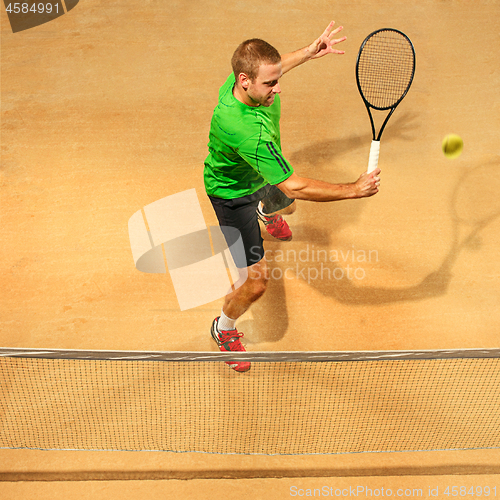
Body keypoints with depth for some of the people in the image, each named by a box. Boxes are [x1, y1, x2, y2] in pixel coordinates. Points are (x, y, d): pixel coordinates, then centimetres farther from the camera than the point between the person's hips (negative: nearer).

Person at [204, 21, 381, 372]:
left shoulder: (251, 77, -23)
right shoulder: (248, 131, -48)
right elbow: (295, 186, -43)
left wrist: (309, 52, 5)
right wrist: (354, 189, -38)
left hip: (261, 175, 9)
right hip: (232, 192, -8)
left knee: (286, 206, 39)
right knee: (256, 279, -10)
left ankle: (266, 213, 80)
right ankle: (224, 329, 23)